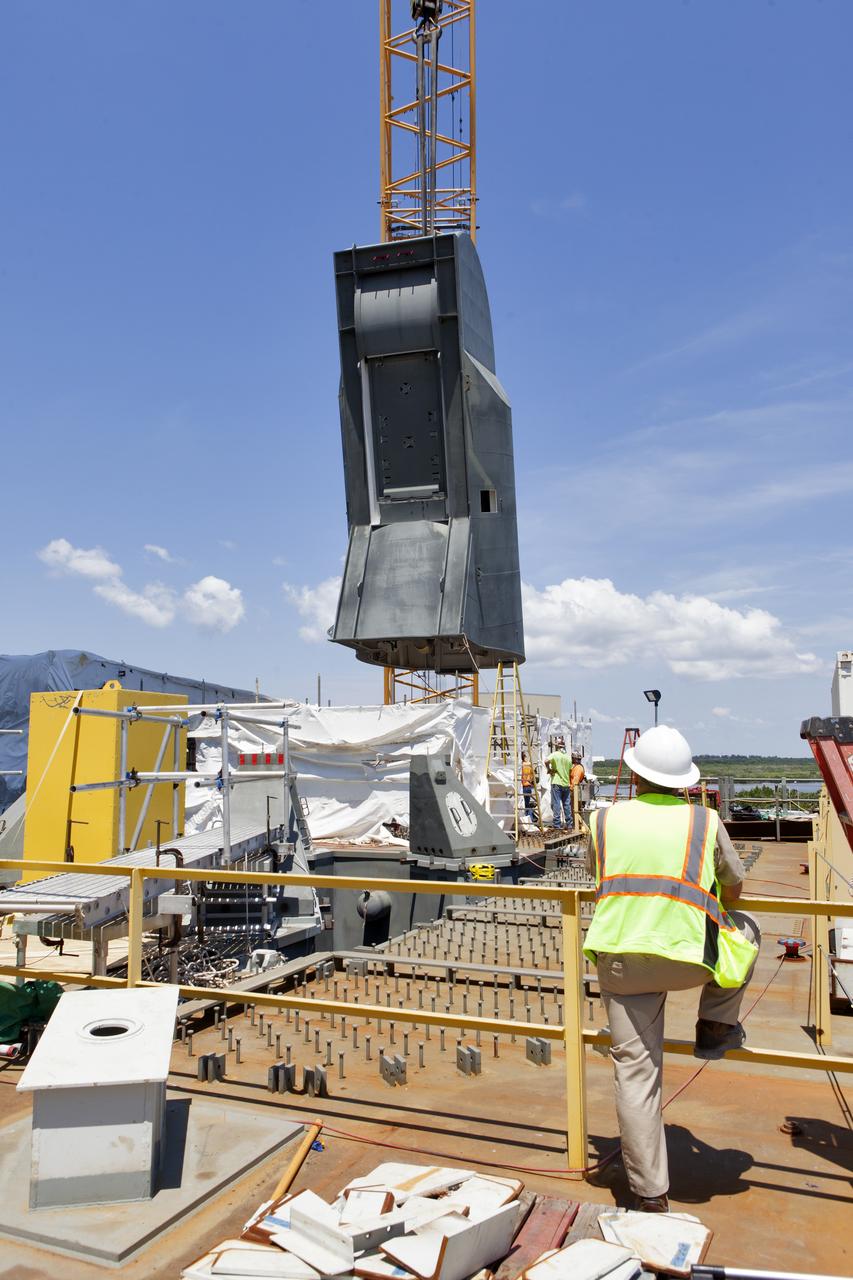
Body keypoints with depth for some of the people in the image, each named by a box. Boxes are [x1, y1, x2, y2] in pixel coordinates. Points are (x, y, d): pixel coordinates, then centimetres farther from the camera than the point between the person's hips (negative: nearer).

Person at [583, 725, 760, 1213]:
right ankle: (716, 1027, 33)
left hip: (619, 959, 2)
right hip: (686, 961, -1)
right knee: (745, 930, 28)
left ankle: (650, 1190, 21)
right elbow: (734, 886, 14)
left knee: (636, 1073, 13)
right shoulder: (705, 821, 0)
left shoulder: (604, 820, 3)